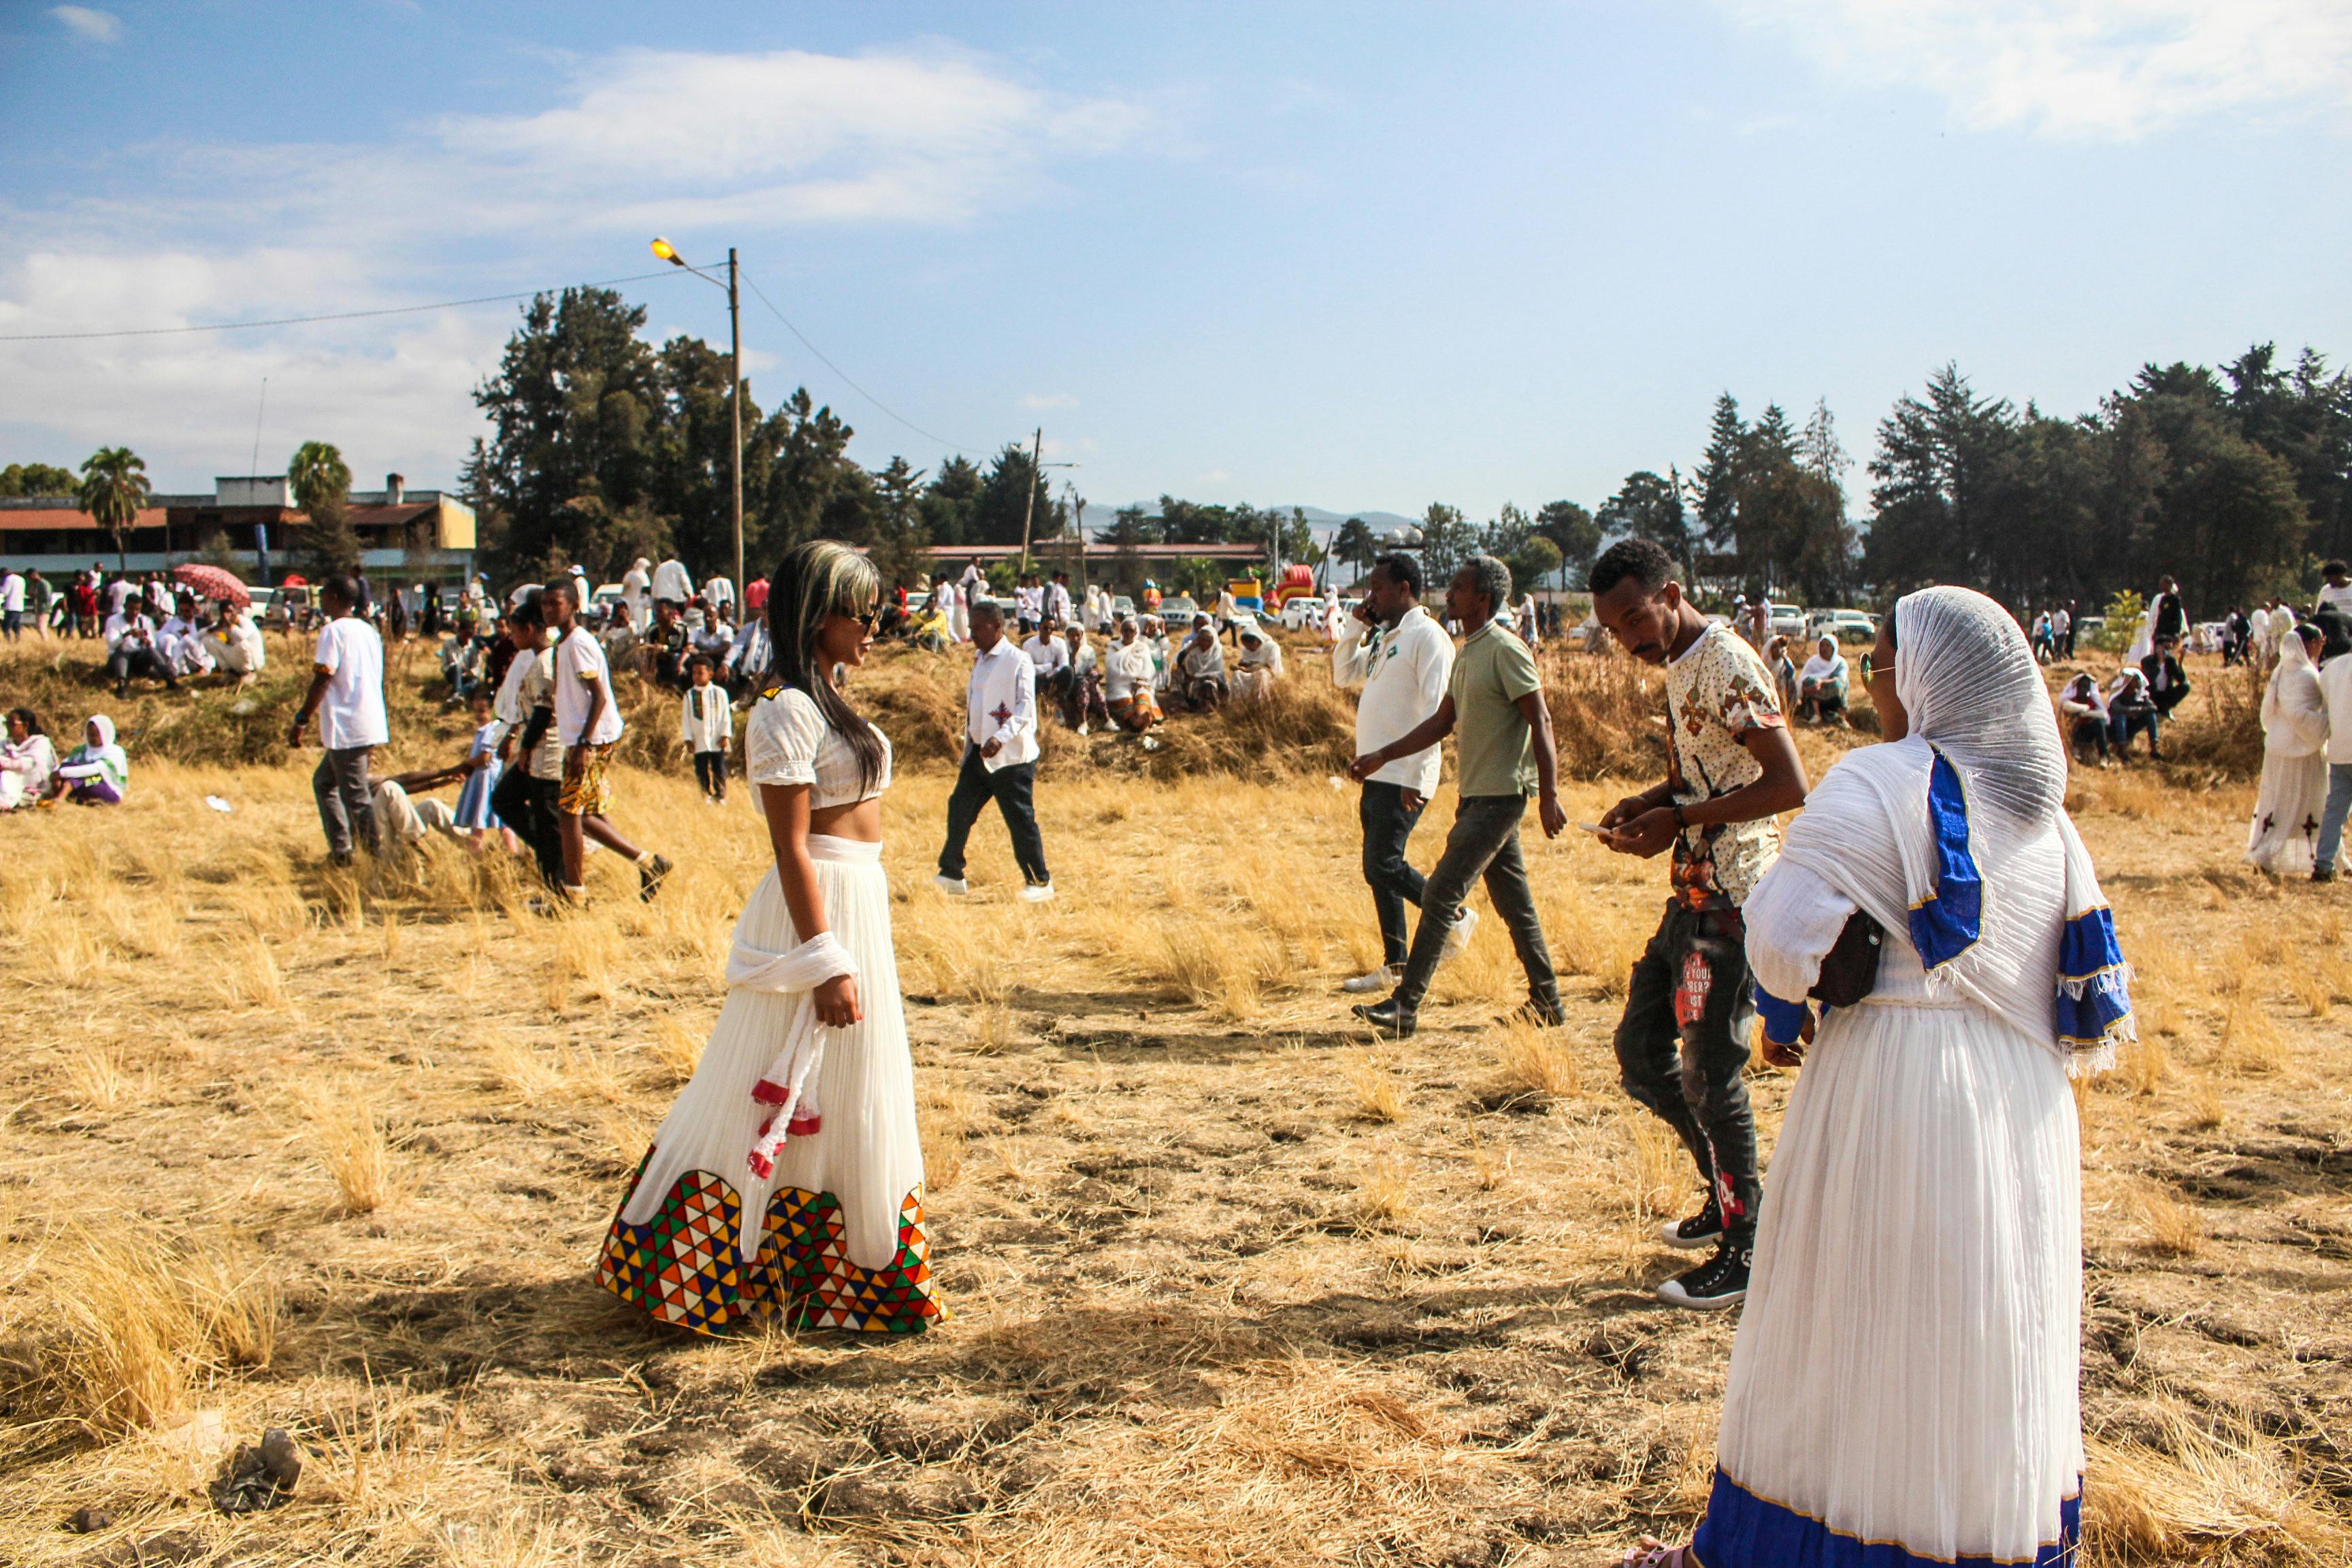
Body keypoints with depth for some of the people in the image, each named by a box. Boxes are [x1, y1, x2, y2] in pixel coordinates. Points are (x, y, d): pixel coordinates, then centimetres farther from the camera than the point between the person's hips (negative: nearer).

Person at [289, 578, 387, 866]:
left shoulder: (333, 631, -11)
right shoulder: (369, 631, 15)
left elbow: (323, 680, -18)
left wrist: (300, 722, -14)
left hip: (347, 730, -9)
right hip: (371, 725, 9)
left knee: (357, 798, -4)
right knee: (324, 781, 22)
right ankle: (341, 851, 19)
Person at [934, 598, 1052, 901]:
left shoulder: (1017, 661, -11)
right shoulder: (980, 661, 15)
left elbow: (1026, 706, -18)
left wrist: (1002, 737, -30)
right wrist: (969, 747, 19)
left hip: (1011, 755, -8)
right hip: (978, 752, 8)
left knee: (1020, 819, -3)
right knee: (960, 808, 7)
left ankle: (1039, 882, 8)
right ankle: (951, 875, 17)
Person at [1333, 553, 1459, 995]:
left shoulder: (1427, 636, -11)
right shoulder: (1383, 639, 17)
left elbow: (1434, 711, -17)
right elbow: (1343, 676, 22)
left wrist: (1415, 776, -22)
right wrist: (1355, 625, 11)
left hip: (1404, 777, -9)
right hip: (1377, 774, 9)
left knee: (1384, 865, -11)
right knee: (1379, 868, 9)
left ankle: (1456, 917, 7)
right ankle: (1395, 966, 15)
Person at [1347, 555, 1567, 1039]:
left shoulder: (1506, 650, -14)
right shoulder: (1468, 652, 15)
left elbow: (1540, 721, -17)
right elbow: (1442, 722, 20)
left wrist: (1549, 795, -21)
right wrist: (1382, 756, 16)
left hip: (1499, 795, -9)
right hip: (1477, 794, 9)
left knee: (1441, 895, -10)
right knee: (1513, 901, 13)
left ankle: (1405, 1006, -7)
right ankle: (1547, 1000, 21)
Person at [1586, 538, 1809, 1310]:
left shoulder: (1727, 665, -17)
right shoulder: (1679, 667, 12)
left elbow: (1790, 784, -23)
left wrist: (1678, 819, -21)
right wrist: (1650, 801, 5)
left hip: (1731, 903, -10)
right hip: (1691, 893, 10)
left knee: (1710, 1071, -3)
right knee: (1641, 1051, 14)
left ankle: (1748, 1248, 11)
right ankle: (1732, 1190, 30)